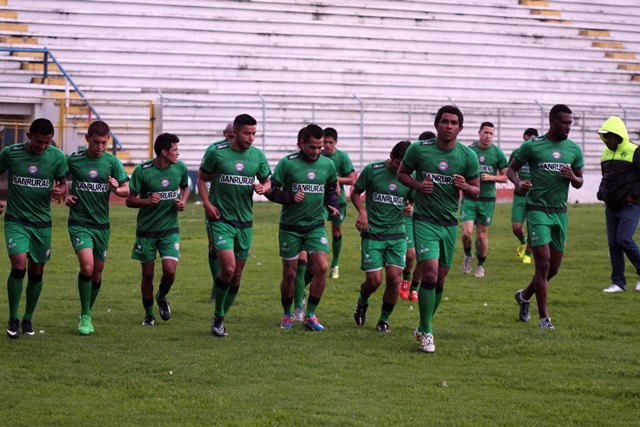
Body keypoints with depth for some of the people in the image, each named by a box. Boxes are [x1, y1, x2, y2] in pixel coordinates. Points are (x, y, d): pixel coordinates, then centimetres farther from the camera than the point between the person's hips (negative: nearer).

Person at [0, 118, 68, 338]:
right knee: (18, 266, -16)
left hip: (42, 223, 2)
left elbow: (63, 184, 7)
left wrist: (60, 191, -16)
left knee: (36, 272, 7)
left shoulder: (57, 157, -4)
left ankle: (28, 318, 25)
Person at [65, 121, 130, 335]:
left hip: (102, 224, 3)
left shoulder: (112, 162, 0)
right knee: (87, 267, -20)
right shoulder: (73, 160, -3)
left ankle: (88, 313, 29)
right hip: (79, 222, -3)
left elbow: (127, 190, 0)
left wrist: (116, 189, -22)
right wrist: (66, 195, -2)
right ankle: (85, 316, -6)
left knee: (97, 273, 9)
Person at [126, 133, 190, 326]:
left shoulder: (180, 168, -2)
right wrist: (147, 201, -25)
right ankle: (149, 314, 23)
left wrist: (182, 201, -1)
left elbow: (185, 187, 20)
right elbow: (130, 200, -7)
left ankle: (162, 298, 22)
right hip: (146, 230, -2)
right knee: (148, 273, 4)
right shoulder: (142, 171, -13)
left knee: (170, 270, -12)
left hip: (170, 228, 2)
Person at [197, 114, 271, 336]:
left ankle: (221, 318, 24)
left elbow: (266, 182, 17)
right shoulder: (216, 153, -5)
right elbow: (201, 178, 5)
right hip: (220, 219, -4)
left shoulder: (258, 155, 5)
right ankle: (218, 316, 3)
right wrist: (207, 204, -8)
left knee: (237, 274, 7)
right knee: (228, 268, -18)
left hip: (245, 221, 4)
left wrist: (263, 188, -7)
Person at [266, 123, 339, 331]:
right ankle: (287, 315, 25)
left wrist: (333, 206, -2)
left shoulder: (328, 165, 2)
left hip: (316, 226, 2)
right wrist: (290, 197, -23)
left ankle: (310, 316, 0)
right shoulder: (287, 163, -9)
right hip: (290, 226, -2)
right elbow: (271, 190, -7)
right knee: (289, 274, 3)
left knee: (321, 267, -13)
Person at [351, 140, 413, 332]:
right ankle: (362, 302, 29)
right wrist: (362, 211, -12)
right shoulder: (372, 170, -6)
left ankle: (384, 320, 12)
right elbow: (356, 193, 5)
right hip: (372, 234, -2)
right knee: (374, 279, -7)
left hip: (397, 234, 2)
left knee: (394, 278, -8)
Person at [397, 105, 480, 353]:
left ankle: (423, 328, 28)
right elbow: (401, 173, 10)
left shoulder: (468, 156, 0)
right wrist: (417, 184, -10)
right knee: (430, 274, -17)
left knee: (440, 280, 10)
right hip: (424, 221, -3)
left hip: (450, 224, 3)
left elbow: (476, 193, 7)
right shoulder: (419, 149, -5)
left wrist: (465, 186, -16)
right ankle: (426, 332, -7)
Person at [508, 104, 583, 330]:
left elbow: (579, 182, 16)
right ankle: (543, 317, -3)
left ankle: (524, 295, 35)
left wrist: (572, 178, -8)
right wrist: (518, 183, -16)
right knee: (543, 263, -12)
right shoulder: (532, 146, -4)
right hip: (538, 210, -5)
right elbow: (511, 169, 6)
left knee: (554, 268, 9)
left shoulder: (574, 149, 8)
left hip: (560, 212, 5)